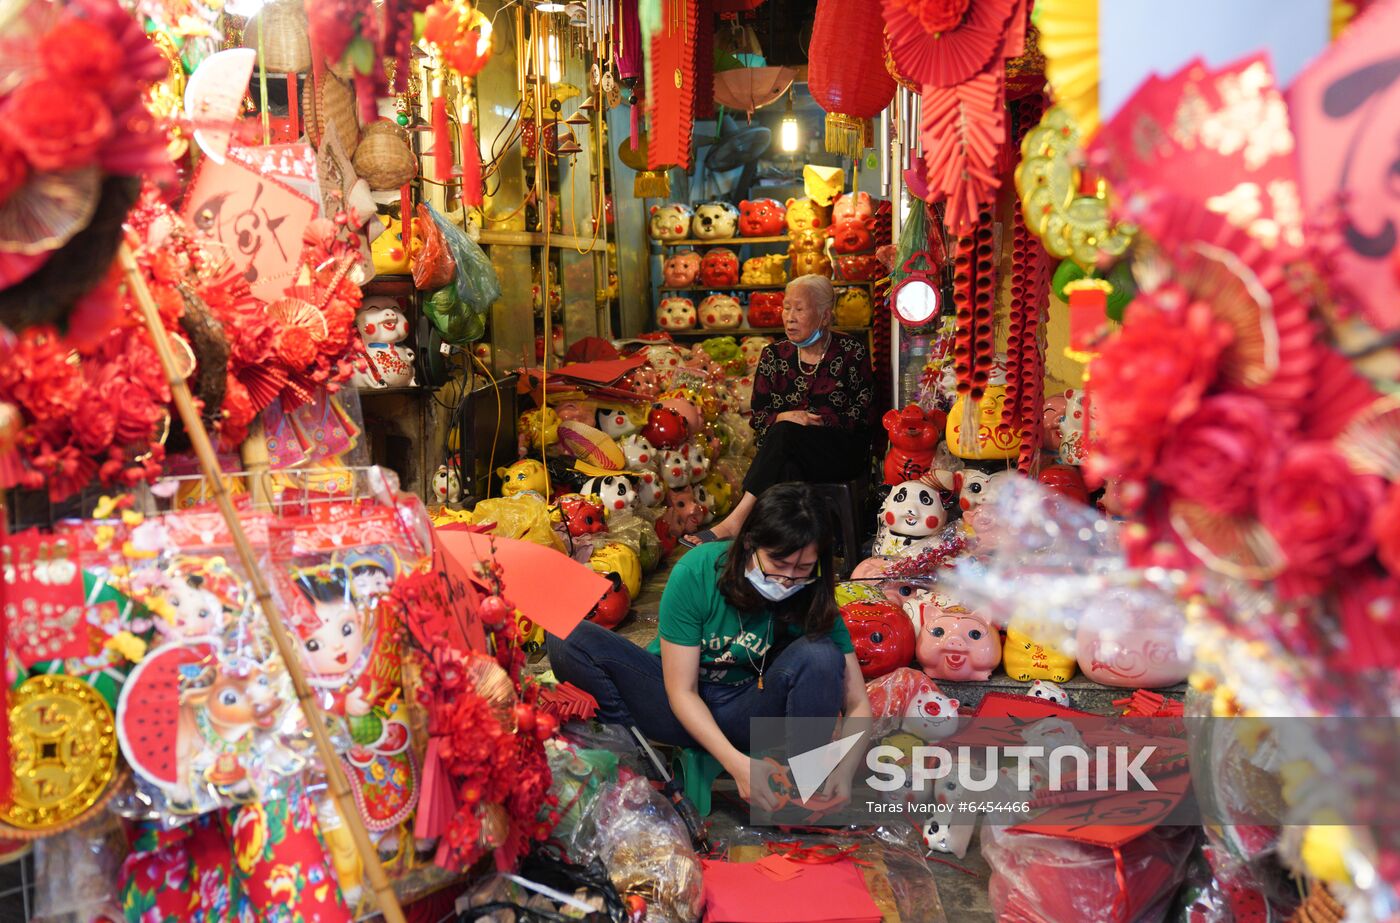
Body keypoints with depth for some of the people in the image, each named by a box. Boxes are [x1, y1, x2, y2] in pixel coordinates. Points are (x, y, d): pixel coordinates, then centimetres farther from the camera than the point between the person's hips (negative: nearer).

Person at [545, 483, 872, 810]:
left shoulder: (814, 598, -16)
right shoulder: (696, 573, -22)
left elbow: (857, 702, -12)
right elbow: (681, 691, -19)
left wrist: (843, 768, -32)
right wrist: (736, 763, -33)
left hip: (746, 715, 1)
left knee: (819, 654, -29)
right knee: (567, 639, -24)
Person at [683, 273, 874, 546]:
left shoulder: (851, 352, 3)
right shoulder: (774, 355, 11)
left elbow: (862, 414, -1)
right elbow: (757, 416, 9)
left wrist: (817, 421, -16)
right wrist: (782, 417, -14)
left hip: (843, 453, -3)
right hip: (786, 454, 3)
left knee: (784, 433, -33)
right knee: (787, 469, -36)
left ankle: (735, 521, -39)